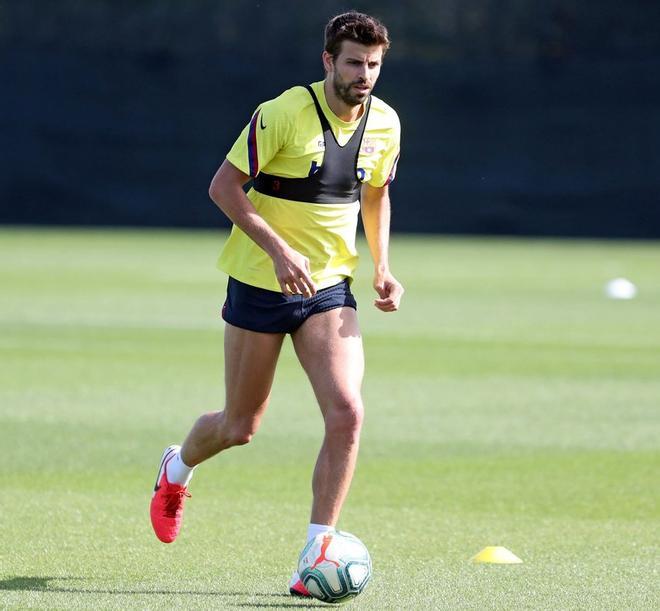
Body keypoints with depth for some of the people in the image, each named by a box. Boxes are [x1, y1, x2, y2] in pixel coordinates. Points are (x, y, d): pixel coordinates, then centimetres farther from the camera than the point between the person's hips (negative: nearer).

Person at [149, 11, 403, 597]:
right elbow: (223, 187, -14)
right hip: (260, 282, -4)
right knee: (240, 427, 8)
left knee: (347, 414, -16)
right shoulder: (284, 114, -17)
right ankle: (176, 469, 44)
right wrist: (279, 250, -23)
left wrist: (382, 266, 4)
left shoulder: (385, 124, 0)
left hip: (329, 286, 4)